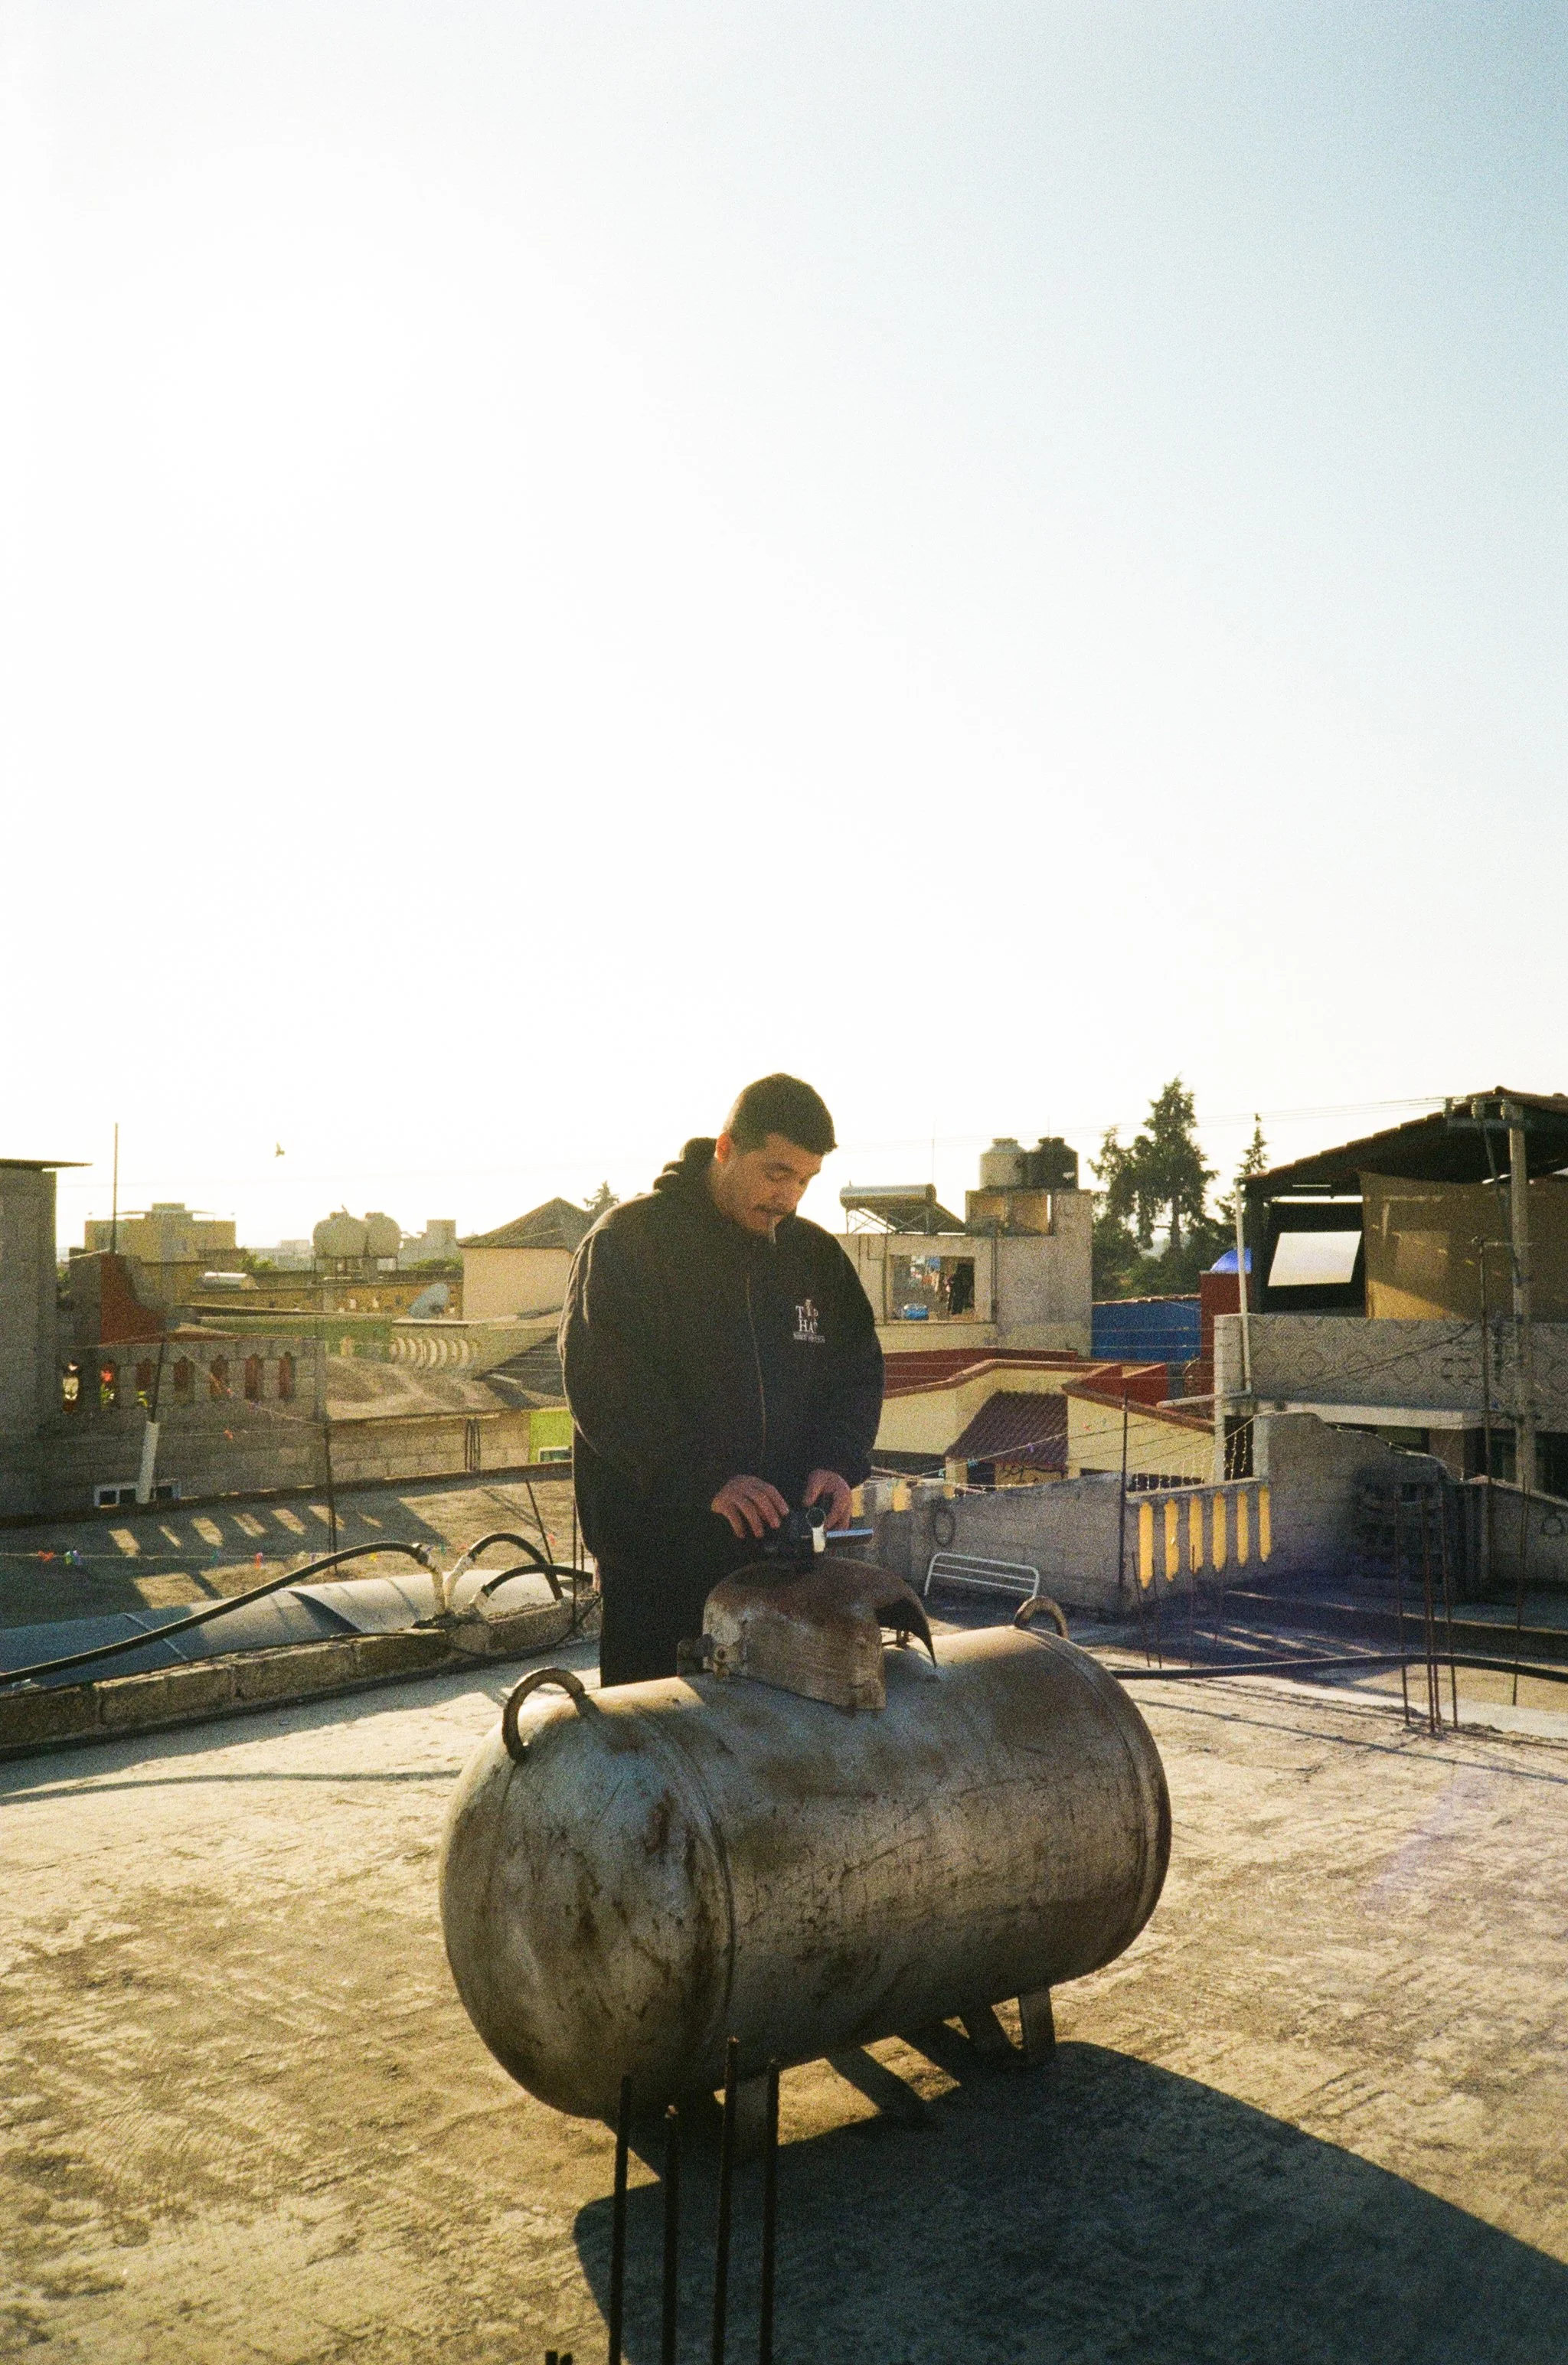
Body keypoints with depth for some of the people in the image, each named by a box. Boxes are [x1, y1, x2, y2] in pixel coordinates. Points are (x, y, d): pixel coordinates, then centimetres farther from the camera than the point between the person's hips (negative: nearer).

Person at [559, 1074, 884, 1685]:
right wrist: (705, 1479, -24)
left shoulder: (817, 1257, 10)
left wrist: (838, 1463, -6)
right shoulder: (627, 1241, -7)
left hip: (782, 1549, 5)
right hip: (657, 1560, -4)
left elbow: (858, 1371, 14)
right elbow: (602, 1387, -15)